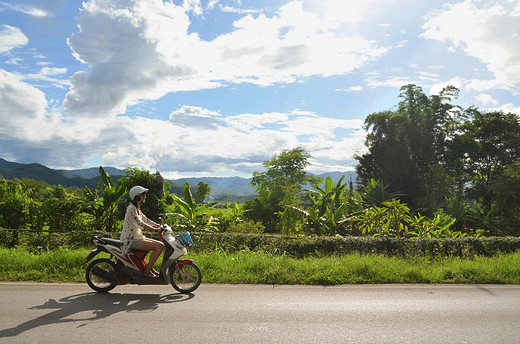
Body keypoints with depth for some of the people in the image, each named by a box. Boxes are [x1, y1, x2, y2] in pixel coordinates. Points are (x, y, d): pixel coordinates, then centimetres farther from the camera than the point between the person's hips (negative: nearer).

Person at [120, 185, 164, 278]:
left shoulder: (137, 208, 14)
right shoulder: (131, 208, -17)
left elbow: (146, 220, 19)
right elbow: (140, 224, -26)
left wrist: (159, 225, 8)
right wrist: (155, 229, -24)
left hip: (138, 238, 10)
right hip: (132, 241, -10)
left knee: (161, 245, 11)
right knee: (160, 246, -20)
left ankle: (149, 267, 17)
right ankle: (147, 271, -12)